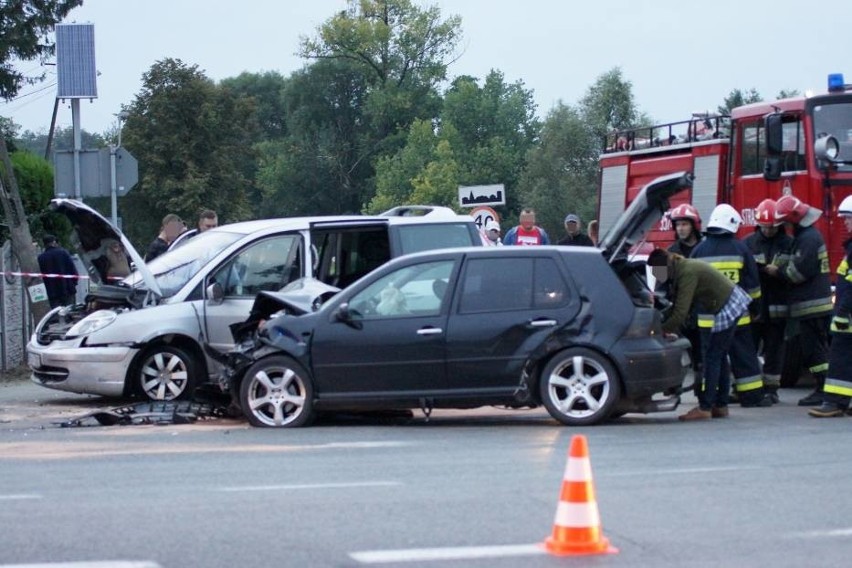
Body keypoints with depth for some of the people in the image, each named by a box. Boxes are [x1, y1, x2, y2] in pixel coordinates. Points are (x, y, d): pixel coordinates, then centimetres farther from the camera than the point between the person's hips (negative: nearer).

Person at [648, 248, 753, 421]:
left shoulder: (687, 273, -24)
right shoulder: (681, 268, 8)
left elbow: (680, 313, -27)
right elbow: (678, 306, 12)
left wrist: (661, 330, -18)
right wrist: (671, 328, 2)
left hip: (727, 310, -10)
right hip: (733, 302, 10)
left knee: (712, 357, -9)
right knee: (719, 356, 14)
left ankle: (705, 408, -9)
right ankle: (720, 406, 19)